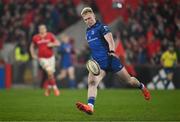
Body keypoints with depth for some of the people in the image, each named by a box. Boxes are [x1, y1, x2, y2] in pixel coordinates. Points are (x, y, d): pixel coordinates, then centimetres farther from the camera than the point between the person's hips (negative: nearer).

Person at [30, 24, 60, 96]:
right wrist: (33, 55, 4)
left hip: (51, 57, 2)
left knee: (50, 74, 6)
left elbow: (58, 43, 1)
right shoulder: (35, 38, -2)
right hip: (42, 58, -2)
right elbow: (32, 47, 15)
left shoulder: (50, 36, -3)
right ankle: (55, 88, -8)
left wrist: (52, 44, -17)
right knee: (50, 72, -20)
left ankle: (48, 88, 28)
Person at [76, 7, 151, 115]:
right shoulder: (88, 32, 16)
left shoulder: (101, 27, -8)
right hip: (98, 63, 5)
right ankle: (90, 106, -39)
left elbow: (110, 40, -24)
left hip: (110, 59, -5)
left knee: (129, 80, 9)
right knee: (92, 82, -22)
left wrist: (112, 51, -41)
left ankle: (142, 87, 41)